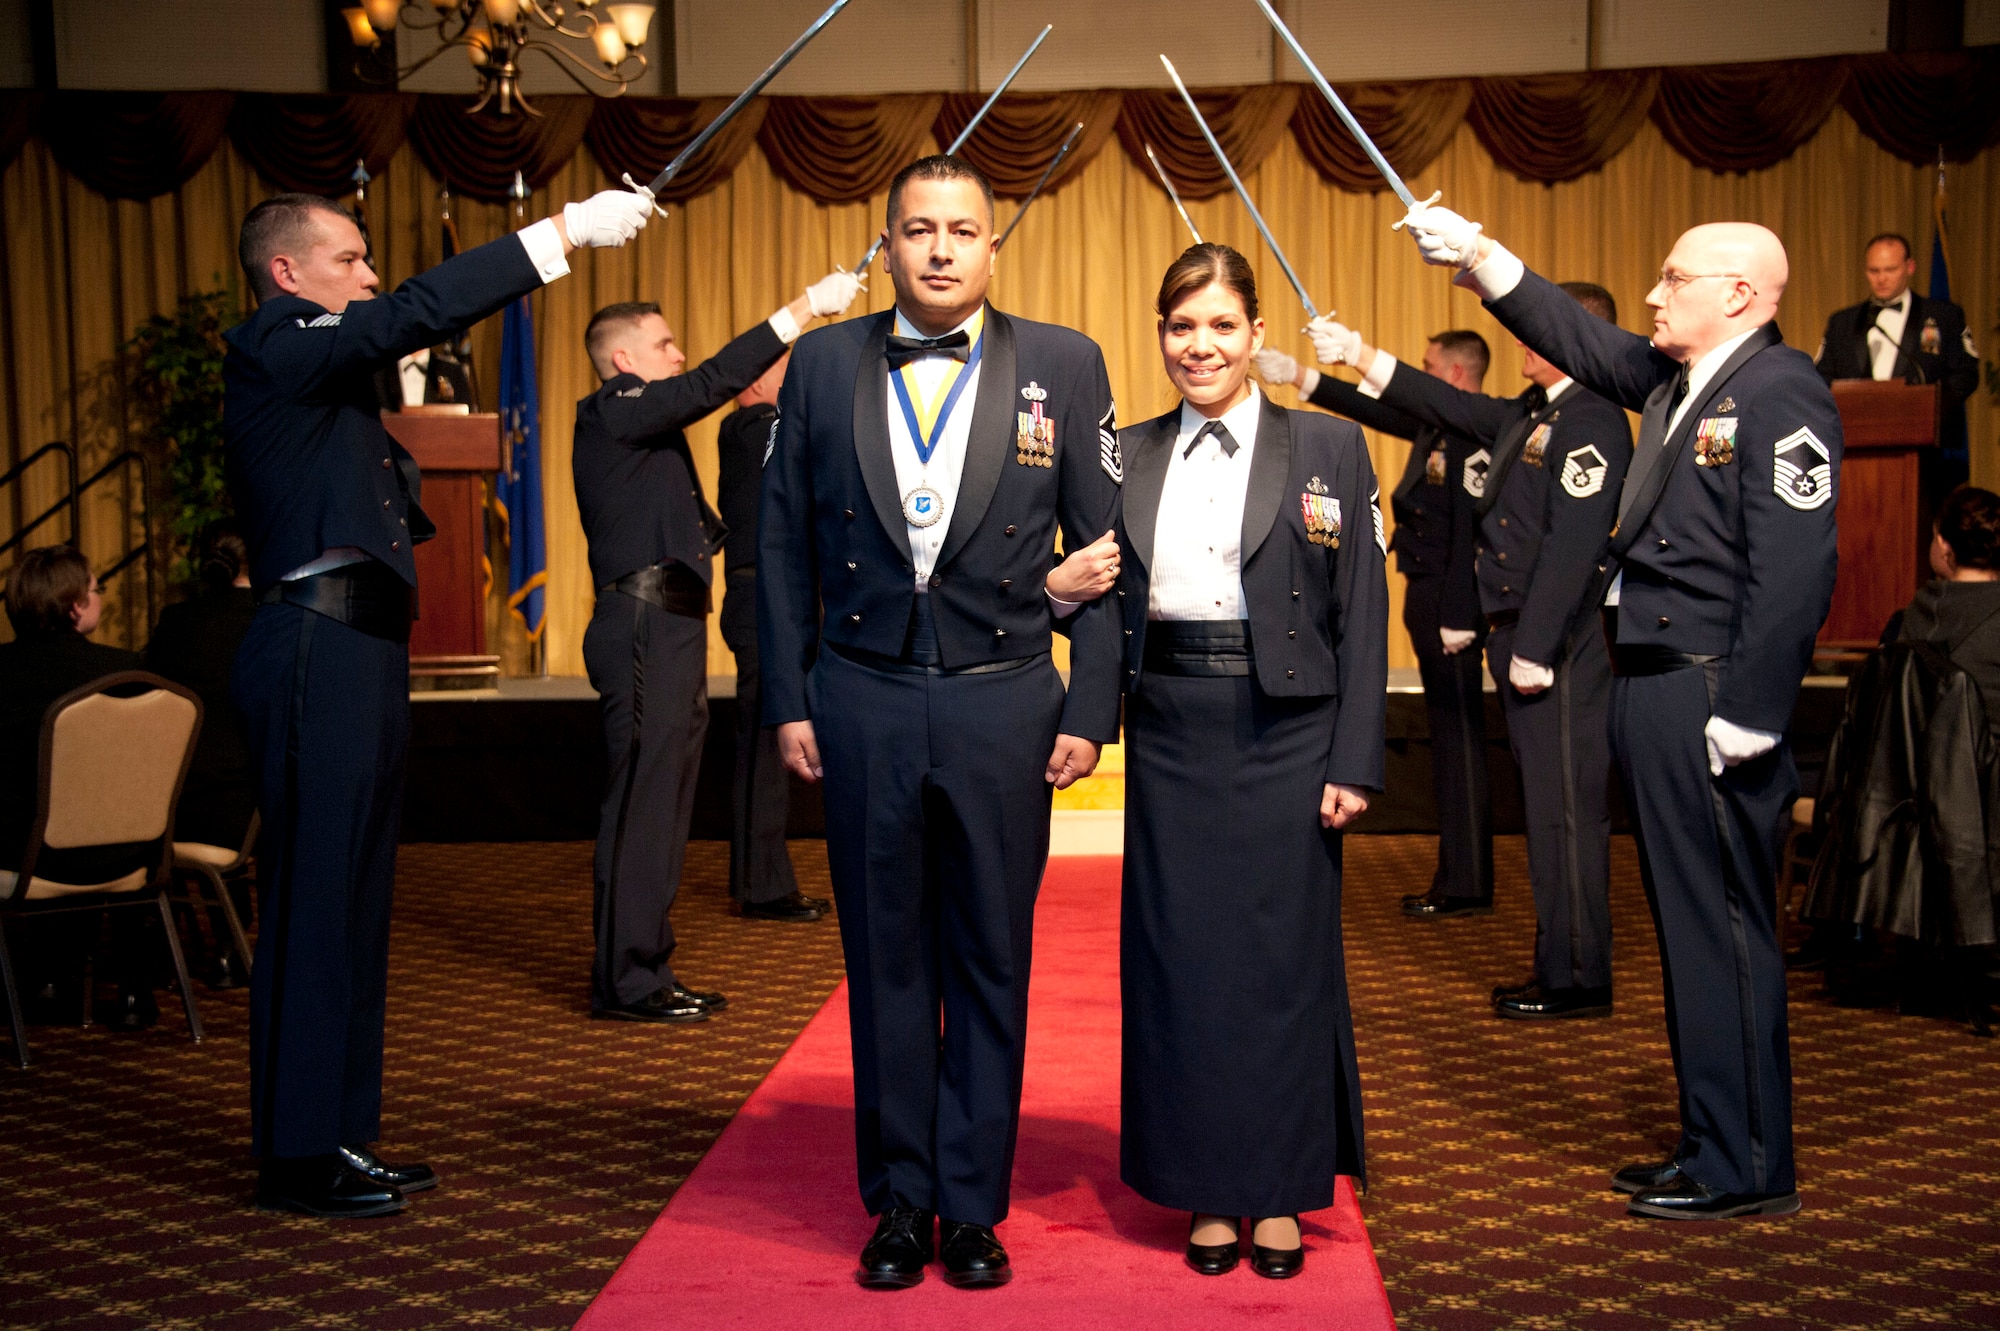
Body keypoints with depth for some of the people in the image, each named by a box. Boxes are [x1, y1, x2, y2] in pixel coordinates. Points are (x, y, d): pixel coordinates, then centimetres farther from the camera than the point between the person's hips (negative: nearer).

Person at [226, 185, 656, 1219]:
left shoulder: (323, 363, 23)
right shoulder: (275, 347, -8)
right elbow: (417, 313, -18)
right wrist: (565, 231, -19)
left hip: (357, 652, 10)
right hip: (317, 649, -10)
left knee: (351, 900, 12)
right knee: (312, 898, -5)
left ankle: (336, 1140, 21)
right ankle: (297, 1156, 4)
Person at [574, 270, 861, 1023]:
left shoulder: (640, 425, 22)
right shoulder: (614, 413, -7)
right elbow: (716, 380, -16)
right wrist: (806, 308, -15)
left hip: (668, 631, 10)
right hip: (644, 628, -10)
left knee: (663, 808, 12)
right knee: (642, 804, -8)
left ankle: (645, 974, 19)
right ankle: (626, 983, -2)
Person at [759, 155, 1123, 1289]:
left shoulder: (1064, 365, 2)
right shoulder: (824, 364, 5)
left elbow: (1105, 550, 2)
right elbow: (784, 546, 8)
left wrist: (1090, 711, -4)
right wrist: (788, 701, 2)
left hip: (1003, 705, -1)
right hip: (863, 704, 1)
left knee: (991, 968, 8)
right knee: (886, 963, 10)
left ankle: (974, 1207, 22)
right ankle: (899, 1202, 24)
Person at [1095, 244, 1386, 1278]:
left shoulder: (1328, 447, 0)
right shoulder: (1128, 457, 9)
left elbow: (1362, 618, -2)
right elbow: (1115, 604, 12)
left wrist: (1354, 762, -7)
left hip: (1284, 735, -2)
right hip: (1170, 736, 3)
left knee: (1284, 955, 4)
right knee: (1181, 956, 5)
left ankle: (1281, 1191, 20)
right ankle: (1209, 1191, 20)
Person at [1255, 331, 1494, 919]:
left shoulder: (1475, 436, -15)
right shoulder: (1437, 425, 13)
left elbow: (1472, 529, -20)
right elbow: (1377, 409, 23)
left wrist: (1458, 618, -23)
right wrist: (1300, 377, 20)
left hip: (1450, 605, -10)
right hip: (1428, 599, 10)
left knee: (1460, 740, -3)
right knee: (1448, 740, 13)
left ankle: (1467, 887, 5)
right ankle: (1456, 878, 21)